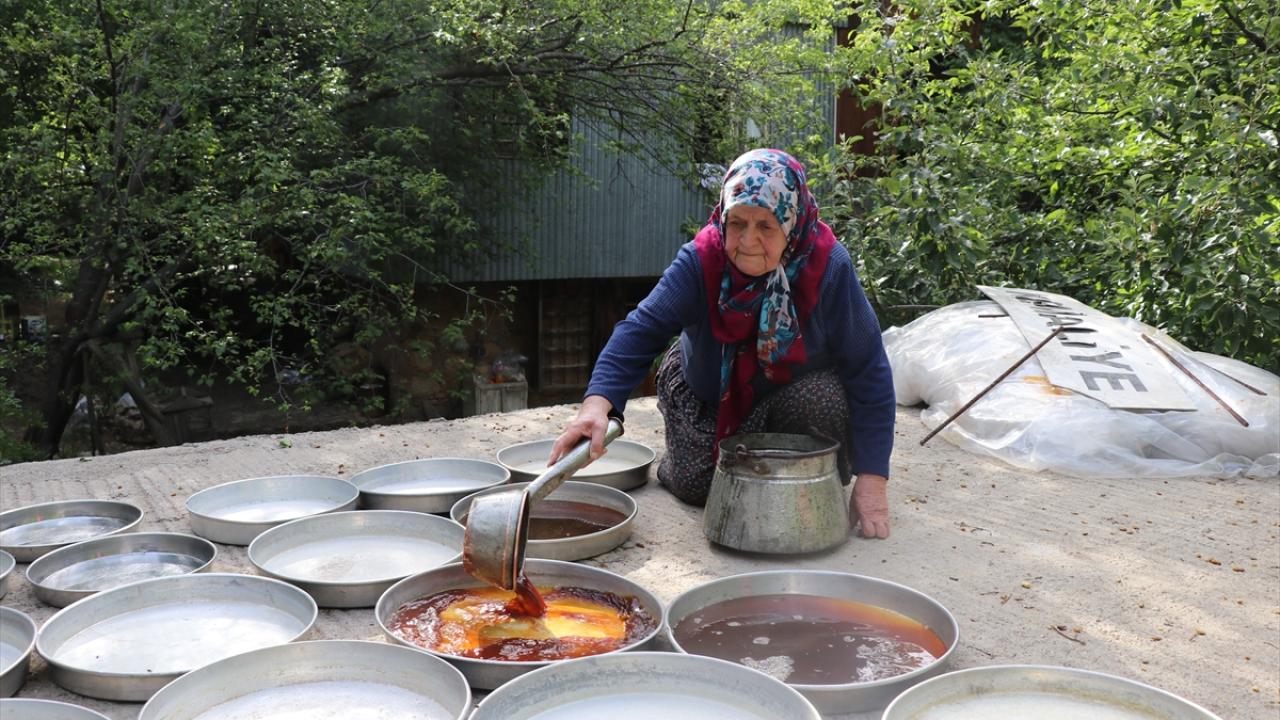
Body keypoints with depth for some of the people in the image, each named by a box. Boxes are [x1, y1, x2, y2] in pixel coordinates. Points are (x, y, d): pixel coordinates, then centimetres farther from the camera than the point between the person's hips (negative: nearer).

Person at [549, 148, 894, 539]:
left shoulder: (829, 267, -28)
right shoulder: (699, 261, -26)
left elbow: (868, 371, -24)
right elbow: (641, 330, -35)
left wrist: (871, 479, -27)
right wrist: (597, 403, -55)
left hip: (797, 391, -1)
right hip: (708, 396, 1)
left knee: (823, 397, -32)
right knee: (694, 484, -13)